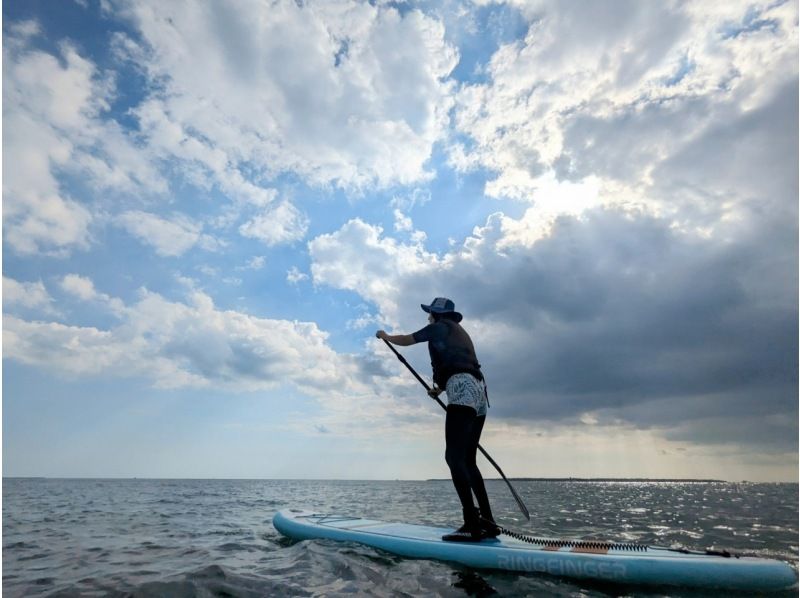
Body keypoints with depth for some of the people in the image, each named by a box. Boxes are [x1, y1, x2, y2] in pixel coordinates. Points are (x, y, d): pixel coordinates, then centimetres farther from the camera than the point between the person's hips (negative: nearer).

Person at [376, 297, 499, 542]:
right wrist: (442, 387, 40)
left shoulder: (441, 327, 7)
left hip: (463, 392, -9)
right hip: (479, 391, 9)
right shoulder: (460, 332, 30)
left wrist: (385, 336, 33)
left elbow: (406, 340, 15)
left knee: (454, 457, -13)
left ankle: (472, 524, -18)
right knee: (468, 460, 10)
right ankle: (487, 522, 10)